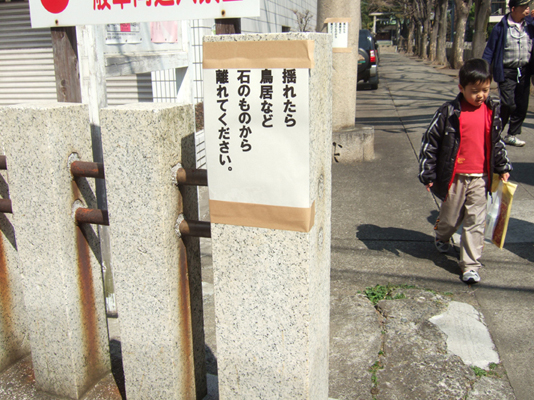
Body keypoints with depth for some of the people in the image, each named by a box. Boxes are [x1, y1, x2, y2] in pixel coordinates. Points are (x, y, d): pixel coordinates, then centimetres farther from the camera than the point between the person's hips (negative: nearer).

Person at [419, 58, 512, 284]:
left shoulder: (492, 111, 4)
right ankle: (442, 237, 48)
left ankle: (470, 266, 11)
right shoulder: (450, 112, -10)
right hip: (455, 177, -2)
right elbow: (430, 141, -6)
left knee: (476, 222, 2)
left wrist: (503, 167, 18)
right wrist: (428, 174, -6)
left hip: (481, 178, 3)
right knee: (451, 217, 14)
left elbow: (497, 142, 18)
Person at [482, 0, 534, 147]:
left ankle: (512, 135, 17)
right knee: (508, 104, -9)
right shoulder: (501, 28, -5)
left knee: (522, 105, 4)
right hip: (507, 72, -4)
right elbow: (489, 51, -3)